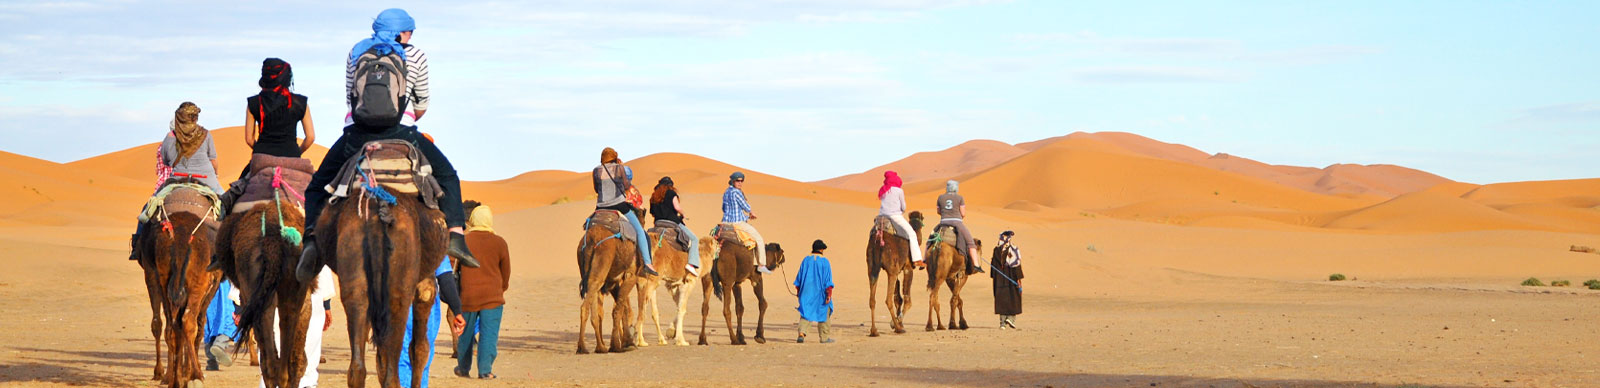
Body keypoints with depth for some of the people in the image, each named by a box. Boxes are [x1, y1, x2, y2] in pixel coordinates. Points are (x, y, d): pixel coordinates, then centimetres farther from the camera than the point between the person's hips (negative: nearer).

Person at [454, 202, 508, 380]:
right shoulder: (499, 243, -3)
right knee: (489, 333, 0)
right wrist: (502, 288, 25)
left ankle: (463, 368, 26)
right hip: (492, 297, -1)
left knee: (465, 333, 14)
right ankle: (485, 369, -7)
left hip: (467, 296, 1)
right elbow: (506, 271, 7)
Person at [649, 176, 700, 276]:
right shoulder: (671, 193, -2)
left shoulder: (653, 197, 14)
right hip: (673, 222, -6)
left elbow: (652, 213, 14)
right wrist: (682, 214, 8)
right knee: (694, 239, 2)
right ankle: (692, 263, -18)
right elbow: (677, 207, -12)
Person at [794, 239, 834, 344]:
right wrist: (829, 294, -10)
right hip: (820, 292, -2)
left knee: (806, 313, 3)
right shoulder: (824, 261, -7)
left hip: (806, 292, 2)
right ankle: (823, 337, 15)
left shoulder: (806, 260, 3)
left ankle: (801, 333, -18)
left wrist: (798, 291, 16)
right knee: (823, 312, 11)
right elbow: (827, 278, -10)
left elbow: (799, 277, 7)